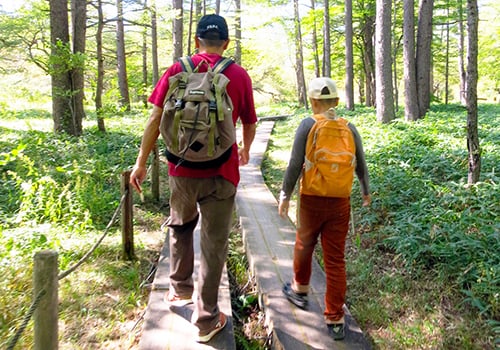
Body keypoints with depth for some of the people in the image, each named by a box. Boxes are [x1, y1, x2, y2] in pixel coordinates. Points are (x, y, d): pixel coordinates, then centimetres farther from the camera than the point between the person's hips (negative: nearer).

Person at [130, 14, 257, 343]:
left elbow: (155, 120, -2)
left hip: (182, 169, 2)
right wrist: (245, 150, 28)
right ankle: (206, 320, 15)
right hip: (221, 171, -1)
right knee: (214, 243, 6)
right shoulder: (239, 75, 0)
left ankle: (180, 289, 37)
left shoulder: (177, 71, 1)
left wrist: (141, 163, 6)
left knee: (180, 227, 27)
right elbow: (250, 124, 8)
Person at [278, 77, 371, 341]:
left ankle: (300, 290, 45)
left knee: (303, 245, 23)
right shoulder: (349, 129, 1)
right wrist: (366, 191, 25)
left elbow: (295, 165, -12)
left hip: (312, 200, -2)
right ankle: (335, 319, 12)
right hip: (340, 203, 2)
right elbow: (361, 166, 8)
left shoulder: (308, 125, -8)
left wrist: (285, 195, -2)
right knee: (335, 260, 8)